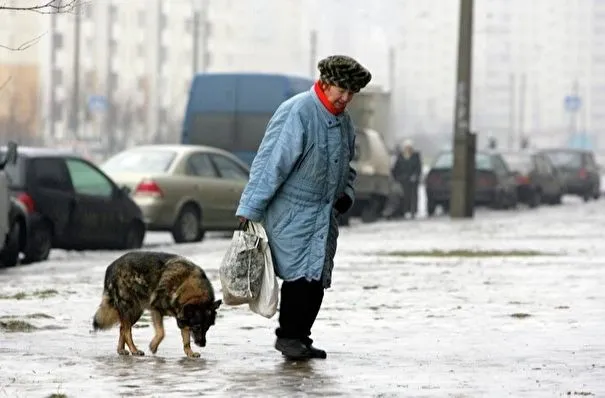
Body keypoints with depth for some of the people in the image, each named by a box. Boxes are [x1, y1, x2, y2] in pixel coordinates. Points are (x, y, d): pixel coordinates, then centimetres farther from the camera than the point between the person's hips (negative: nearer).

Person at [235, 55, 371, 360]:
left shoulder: (344, 121, 11)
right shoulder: (297, 113, -16)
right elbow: (270, 162, -17)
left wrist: (346, 193, 10)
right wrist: (249, 209, -18)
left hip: (325, 215, 8)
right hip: (292, 212, -8)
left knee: (318, 279, 7)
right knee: (301, 273, -13)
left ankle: (300, 338, 15)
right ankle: (288, 335, -2)